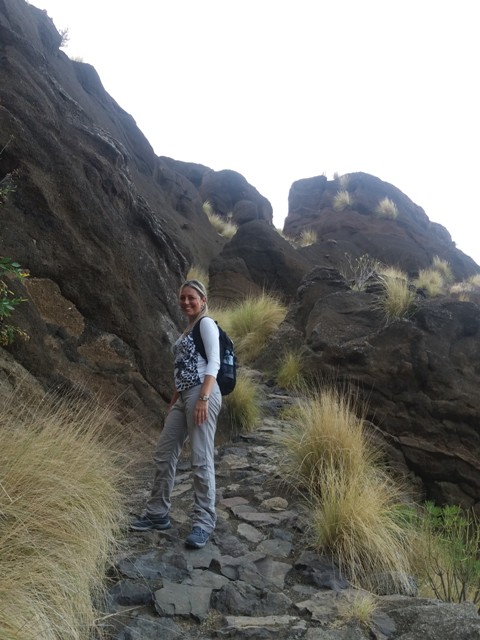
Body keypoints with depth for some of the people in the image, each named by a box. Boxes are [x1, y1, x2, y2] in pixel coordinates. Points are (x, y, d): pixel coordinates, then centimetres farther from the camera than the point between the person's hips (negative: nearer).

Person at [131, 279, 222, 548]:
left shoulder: (207, 324, -2)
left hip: (203, 394, -9)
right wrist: (173, 403, 21)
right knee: (164, 454, 11)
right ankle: (158, 514, 23)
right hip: (183, 397, 9)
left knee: (201, 460, -8)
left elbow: (213, 364, -14)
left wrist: (204, 398, -24)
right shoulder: (188, 329, 23)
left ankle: (204, 522, 0)